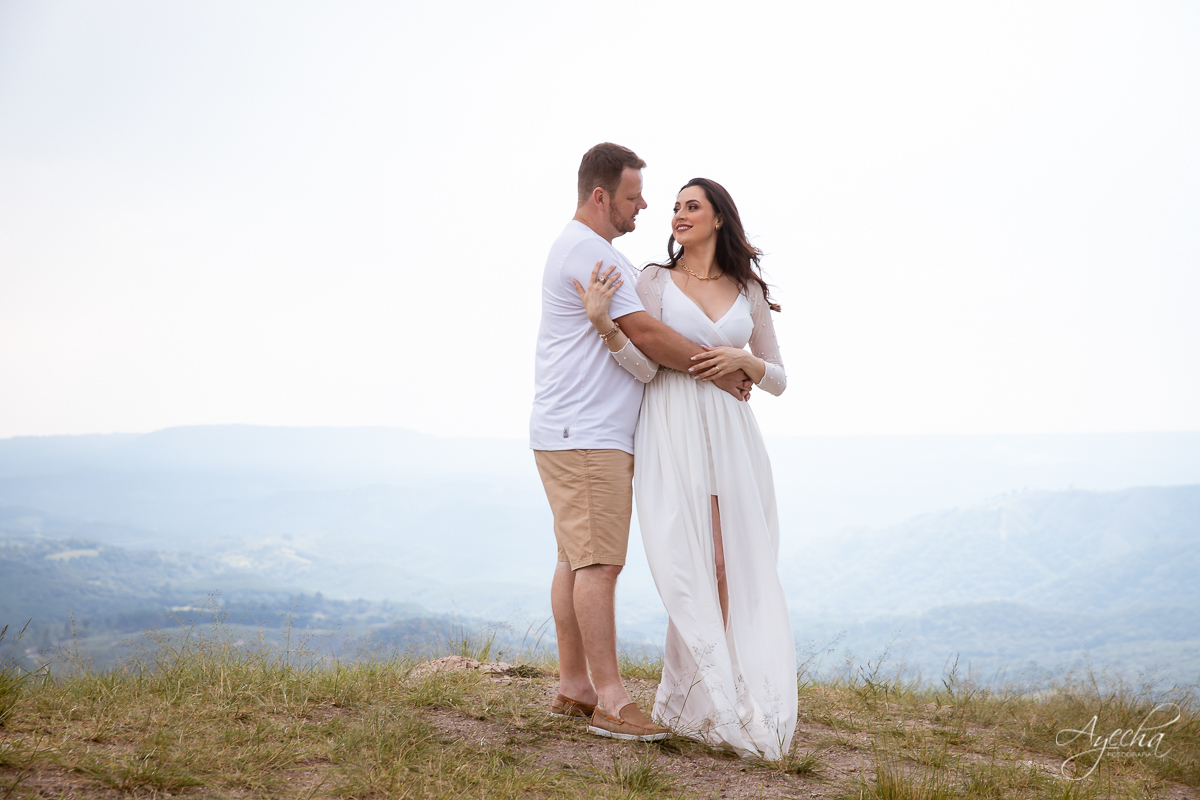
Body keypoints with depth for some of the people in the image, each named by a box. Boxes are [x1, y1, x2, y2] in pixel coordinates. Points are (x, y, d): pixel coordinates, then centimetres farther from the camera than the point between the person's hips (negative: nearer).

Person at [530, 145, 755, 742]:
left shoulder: (597, 251, 22)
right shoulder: (584, 251, -13)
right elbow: (646, 335, -16)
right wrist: (718, 371, -6)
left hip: (587, 434, 11)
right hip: (584, 434, -11)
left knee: (577, 559, 11)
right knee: (600, 561, -11)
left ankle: (573, 687, 16)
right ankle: (610, 700, -10)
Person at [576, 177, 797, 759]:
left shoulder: (749, 290, 13)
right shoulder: (655, 280, 6)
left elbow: (778, 379, 14)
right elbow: (645, 368, -5)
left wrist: (741, 359, -5)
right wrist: (602, 321, -19)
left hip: (731, 436, 3)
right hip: (672, 433, -2)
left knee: (734, 569, -2)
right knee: (693, 569, -6)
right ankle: (709, 701, 4)